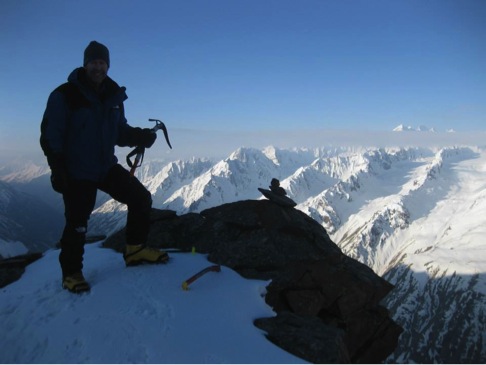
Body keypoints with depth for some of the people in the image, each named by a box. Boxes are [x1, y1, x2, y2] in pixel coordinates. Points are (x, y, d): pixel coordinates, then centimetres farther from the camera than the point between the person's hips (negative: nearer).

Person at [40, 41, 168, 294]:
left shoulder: (114, 97, 6)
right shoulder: (64, 95, -11)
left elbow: (120, 131, 11)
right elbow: (50, 135, -11)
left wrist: (140, 136, -9)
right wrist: (57, 169, -17)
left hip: (107, 167, 6)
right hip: (77, 172, -5)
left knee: (141, 199, 0)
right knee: (77, 224, 0)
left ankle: (135, 250, 17)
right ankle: (71, 273, 23)